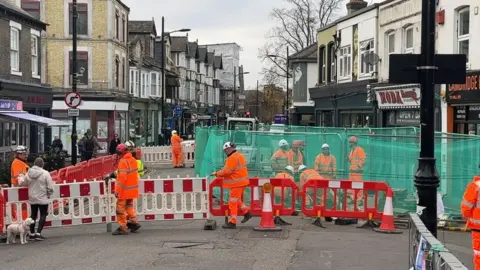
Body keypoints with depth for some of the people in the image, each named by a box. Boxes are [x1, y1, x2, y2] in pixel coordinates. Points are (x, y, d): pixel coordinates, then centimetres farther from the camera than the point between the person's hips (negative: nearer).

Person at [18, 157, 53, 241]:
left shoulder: (28, 173, -3)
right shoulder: (45, 173, -15)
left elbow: (22, 182, 11)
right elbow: (50, 187, -14)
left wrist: (20, 177, 32)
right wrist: (49, 195, 5)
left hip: (32, 199, 5)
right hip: (43, 199, -4)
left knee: (33, 215, 16)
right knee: (43, 215, 5)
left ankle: (32, 233, 20)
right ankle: (38, 233, -4)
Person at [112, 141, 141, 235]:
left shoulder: (123, 162, -19)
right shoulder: (133, 160, 7)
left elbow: (122, 178, -22)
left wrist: (117, 191, -18)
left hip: (124, 190, -9)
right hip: (132, 189, 9)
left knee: (121, 208, -1)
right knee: (129, 206, 22)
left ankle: (123, 228, 2)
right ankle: (134, 222, 19)